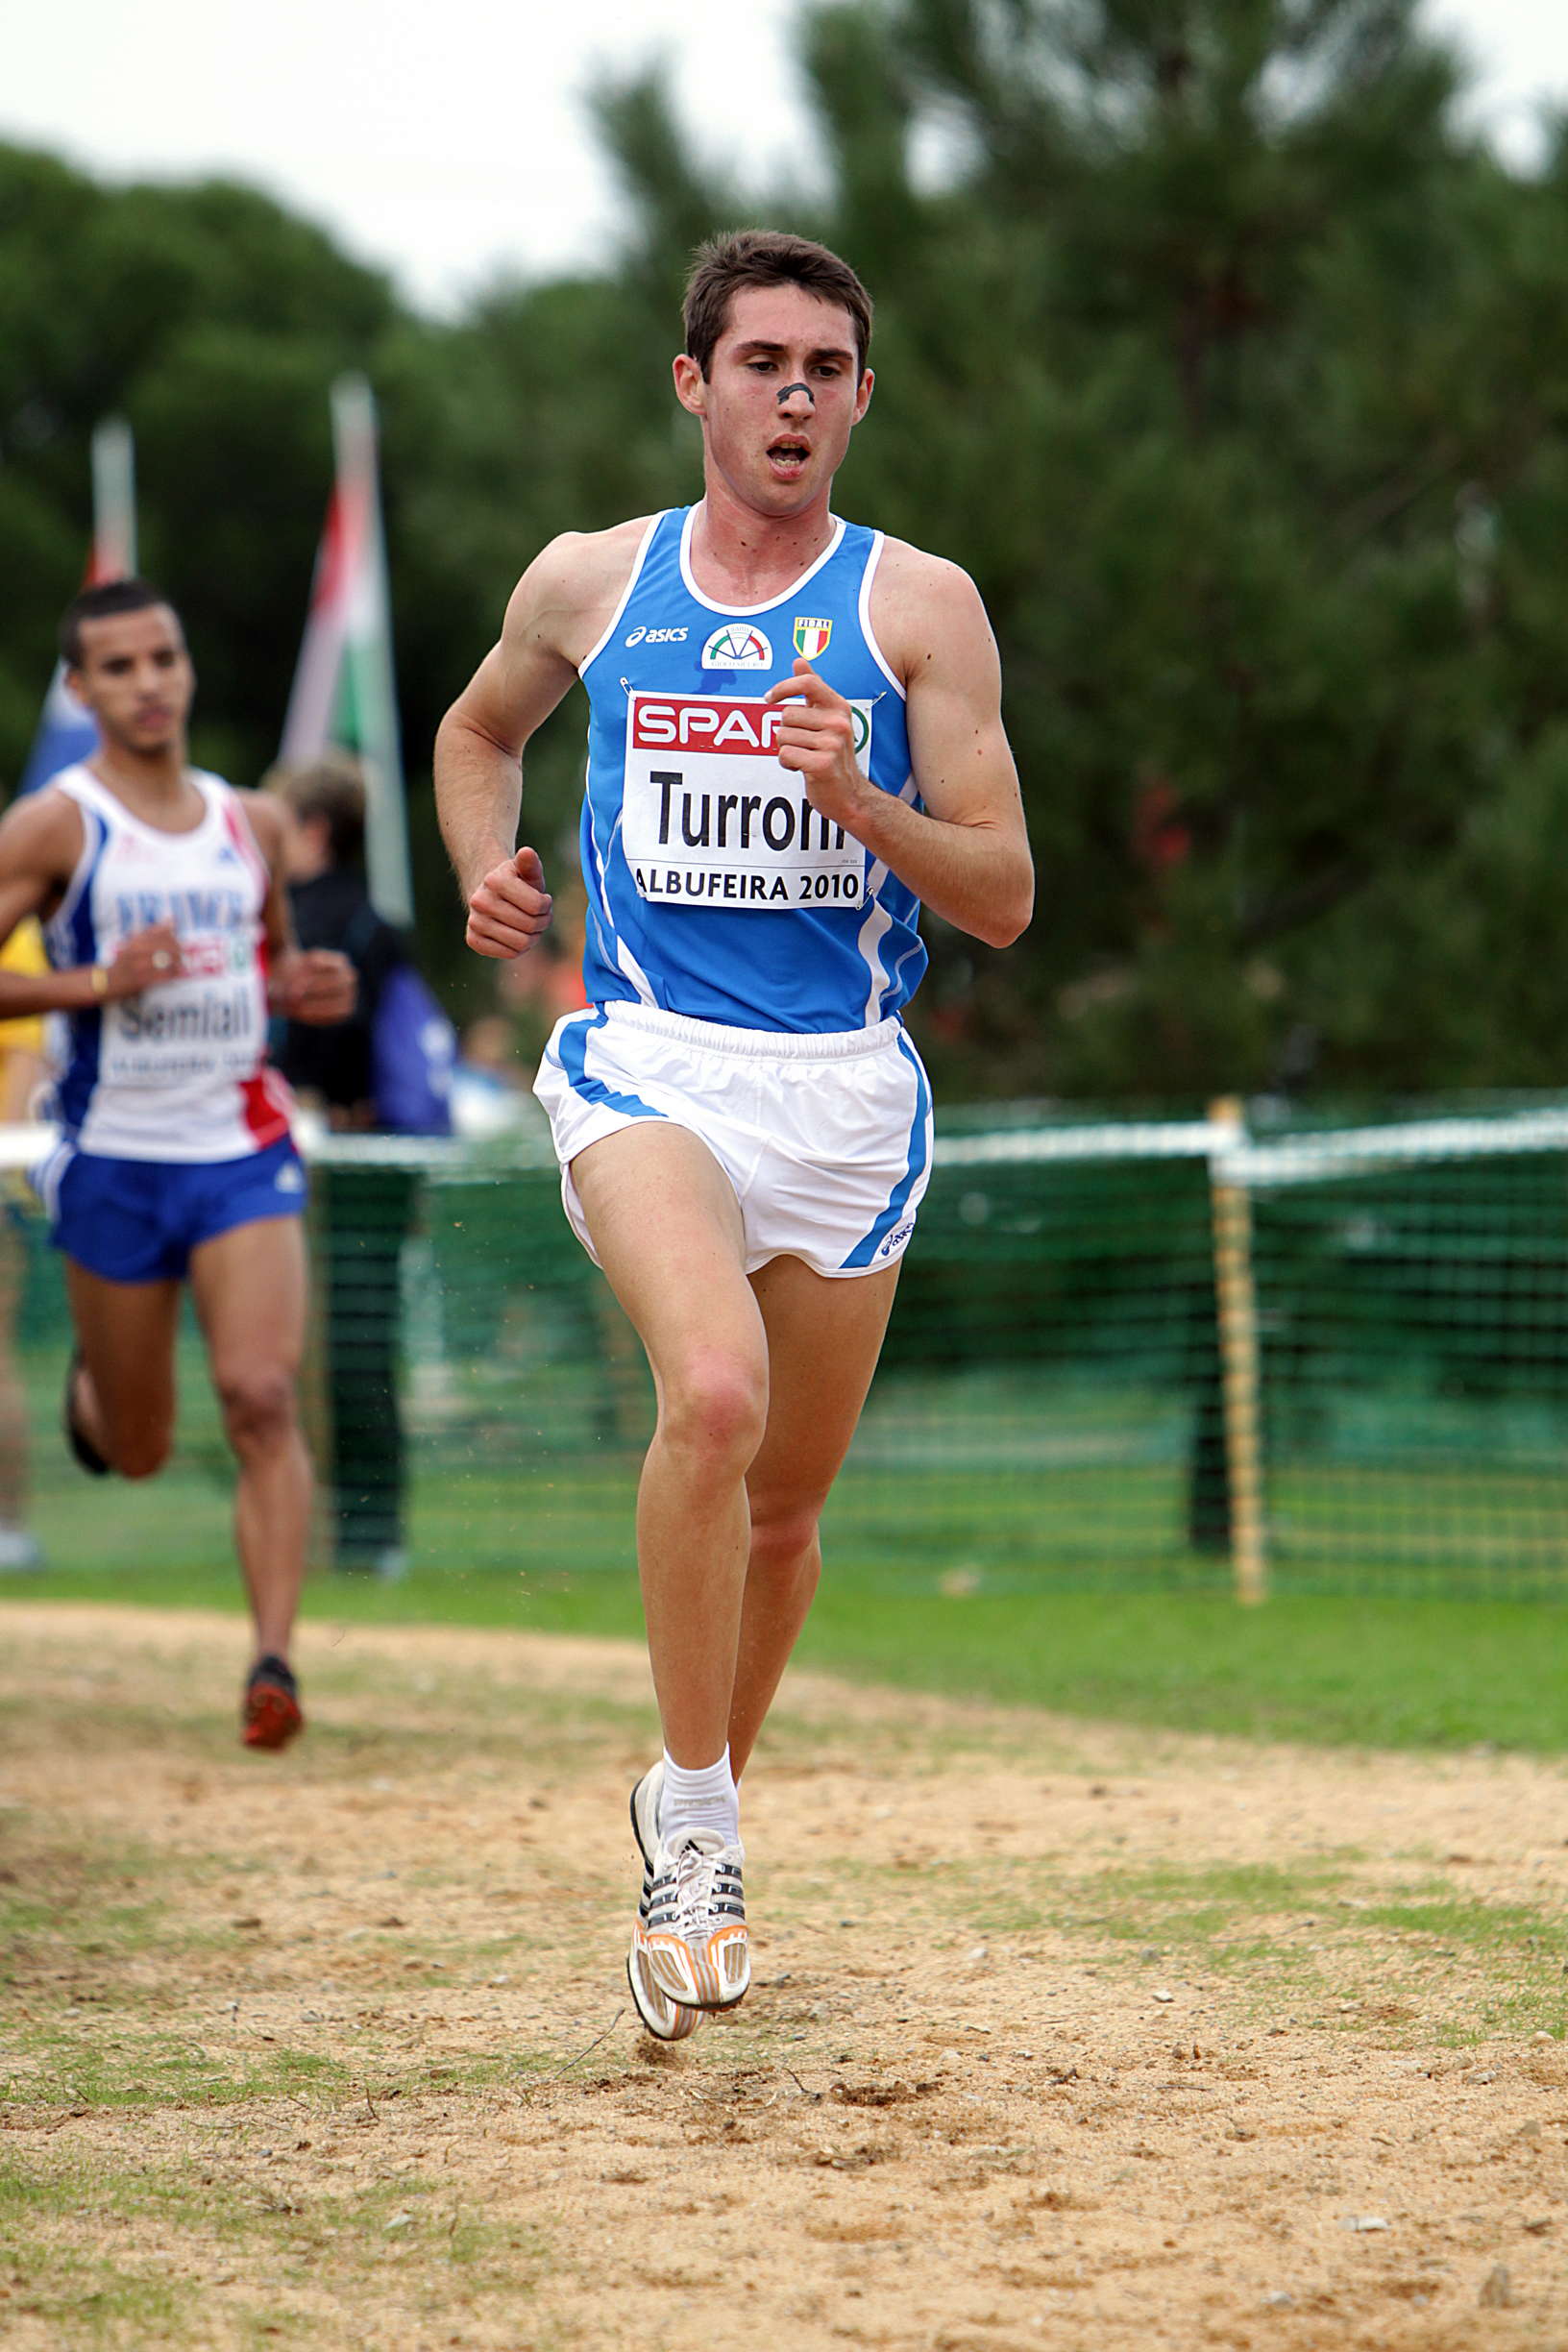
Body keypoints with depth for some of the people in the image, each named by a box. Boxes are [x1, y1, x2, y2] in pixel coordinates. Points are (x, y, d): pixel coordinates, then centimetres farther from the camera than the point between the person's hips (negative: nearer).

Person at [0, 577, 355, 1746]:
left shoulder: (252, 824, 10)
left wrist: (307, 987, 2)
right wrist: (97, 983, -20)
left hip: (246, 1153, 2)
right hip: (116, 1157, -2)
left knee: (262, 1396, -17)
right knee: (138, 1451, 9)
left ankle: (274, 1658, -16)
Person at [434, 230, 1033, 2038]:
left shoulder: (920, 605, 2)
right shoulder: (587, 583, 6)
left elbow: (1003, 899, -1)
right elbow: (479, 729, 28)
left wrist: (853, 796, -18)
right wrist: (486, 870, 8)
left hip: (848, 1091, 1)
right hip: (646, 1064, -1)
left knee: (784, 1507, 10)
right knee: (714, 1388, -28)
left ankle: (698, 1804, 37)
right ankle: (695, 1836, -17)